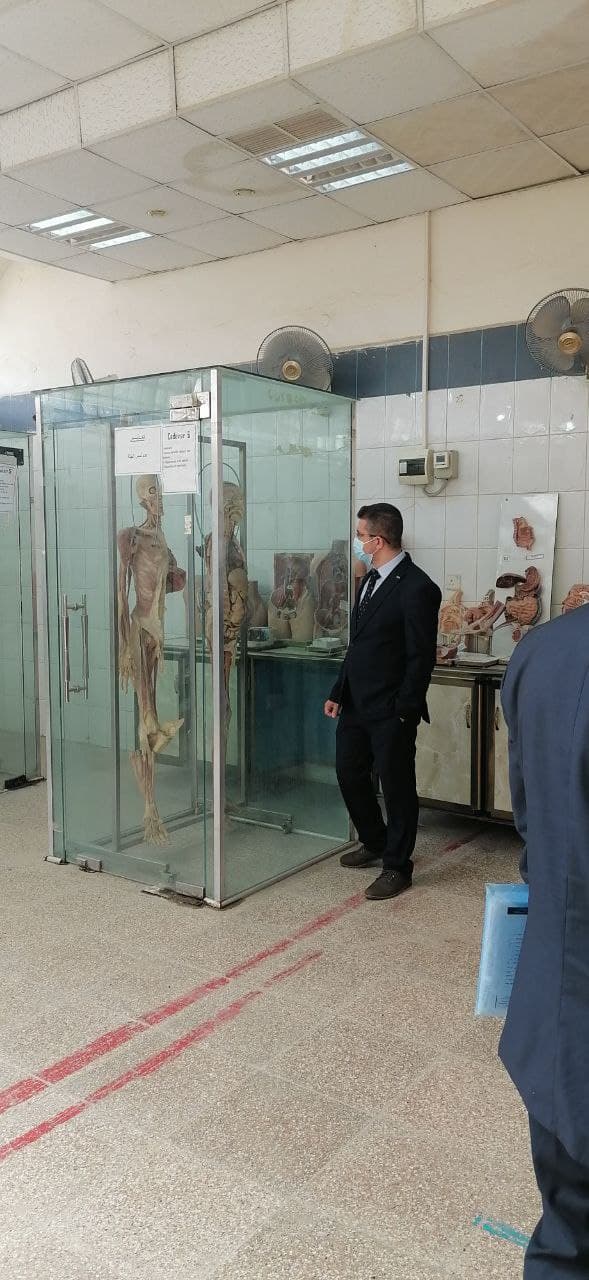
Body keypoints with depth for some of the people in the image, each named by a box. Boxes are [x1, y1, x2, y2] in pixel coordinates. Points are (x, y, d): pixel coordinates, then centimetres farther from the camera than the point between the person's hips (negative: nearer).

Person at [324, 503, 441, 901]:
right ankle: (375, 842, 39)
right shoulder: (371, 580, 11)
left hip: (390, 710, -9)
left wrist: (404, 710, -17)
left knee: (396, 785, 5)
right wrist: (339, 692, 13)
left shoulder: (417, 587, -16)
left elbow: (421, 656, -16)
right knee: (350, 773, 18)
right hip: (356, 703, 9)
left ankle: (397, 866, 20)